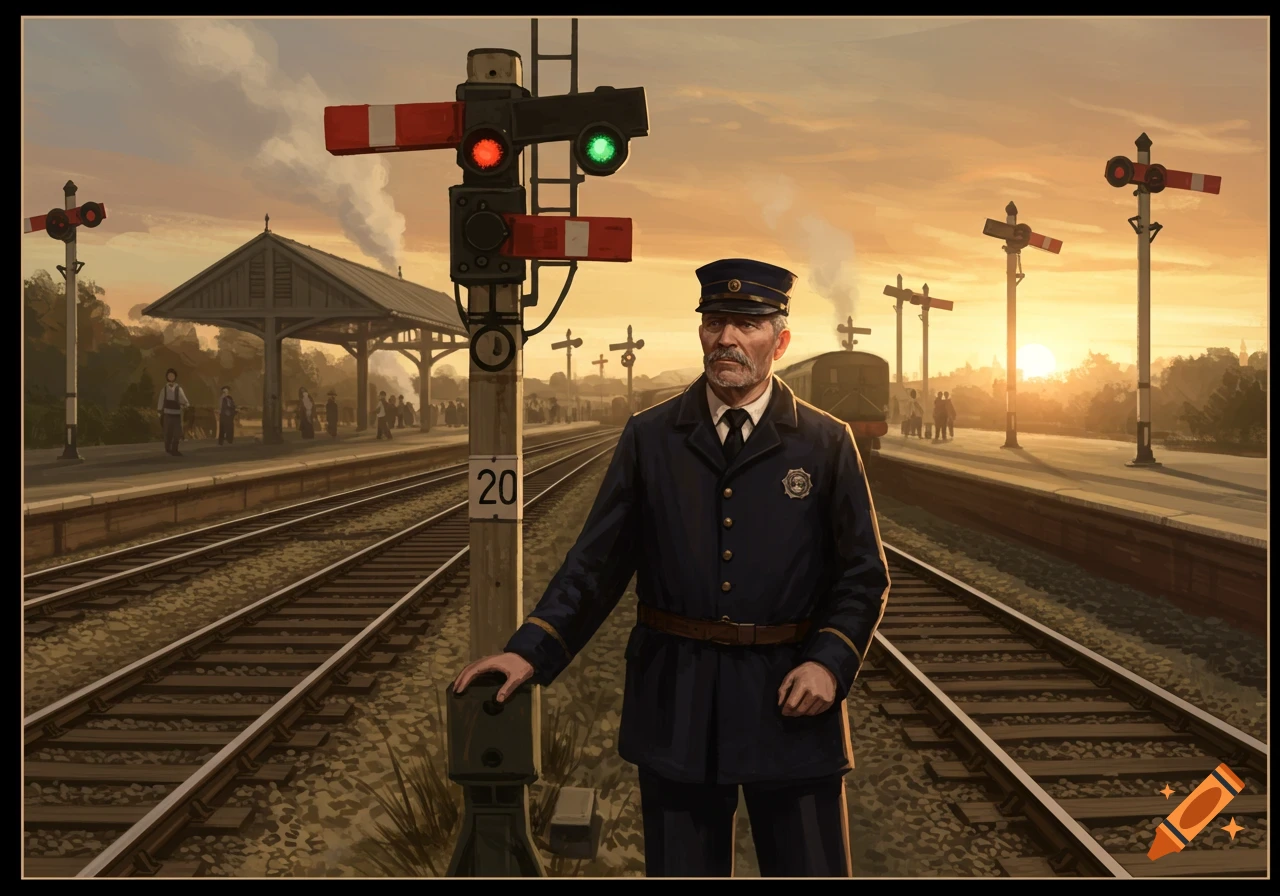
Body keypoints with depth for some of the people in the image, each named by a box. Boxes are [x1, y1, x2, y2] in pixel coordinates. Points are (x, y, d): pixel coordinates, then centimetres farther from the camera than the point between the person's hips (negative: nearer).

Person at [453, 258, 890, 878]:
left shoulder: (826, 444, 1)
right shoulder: (648, 439, 4)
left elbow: (863, 576, 3)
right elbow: (596, 563, 3)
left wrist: (830, 662, -12)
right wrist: (530, 652, -7)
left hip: (789, 703, 0)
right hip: (675, 707, 1)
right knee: (680, 868, 12)